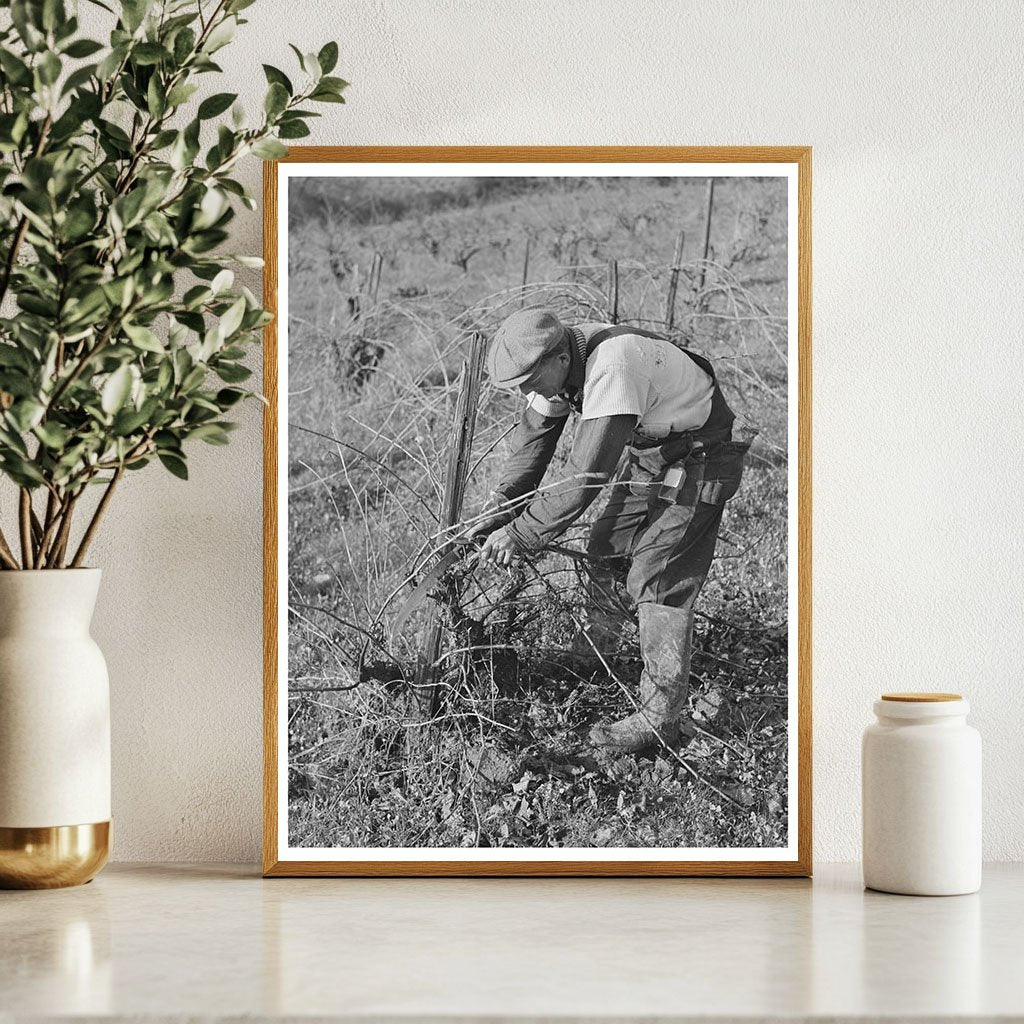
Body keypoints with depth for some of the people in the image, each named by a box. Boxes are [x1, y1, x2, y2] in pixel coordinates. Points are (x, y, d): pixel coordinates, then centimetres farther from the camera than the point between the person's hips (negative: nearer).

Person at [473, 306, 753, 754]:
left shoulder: (612, 369, -37)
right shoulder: (560, 357, -10)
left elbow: (585, 476, -37)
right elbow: (534, 432, 4)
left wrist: (520, 535, -31)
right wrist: (502, 508, -2)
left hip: (699, 460, -9)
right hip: (651, 455, 9)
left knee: (659, 579, -11)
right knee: (608, 545, 15)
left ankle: (659, 717, -7)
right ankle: (598, 642, 37)